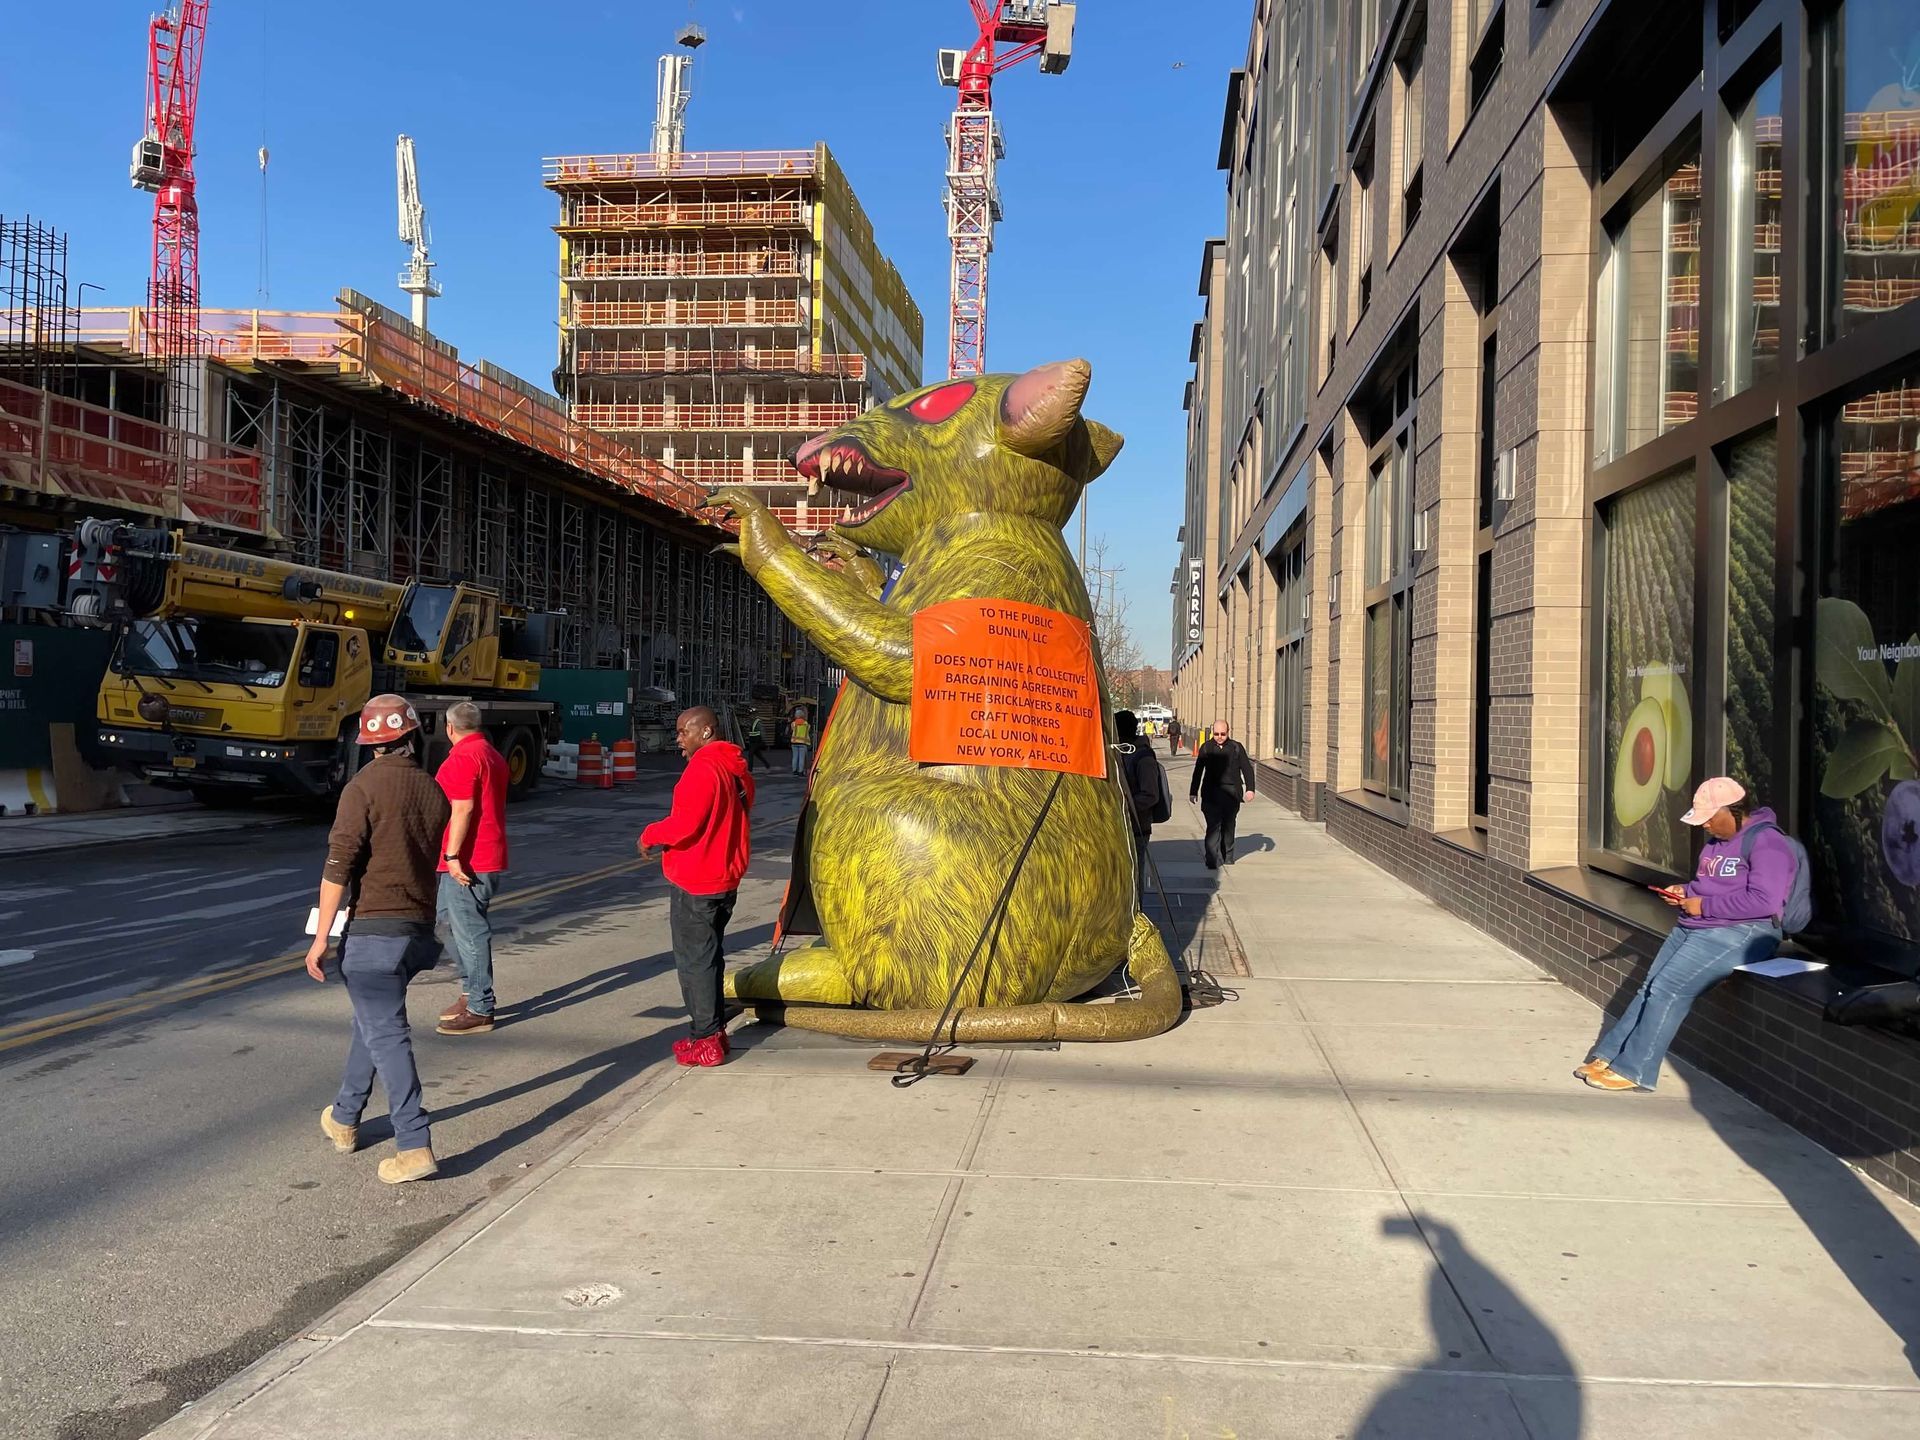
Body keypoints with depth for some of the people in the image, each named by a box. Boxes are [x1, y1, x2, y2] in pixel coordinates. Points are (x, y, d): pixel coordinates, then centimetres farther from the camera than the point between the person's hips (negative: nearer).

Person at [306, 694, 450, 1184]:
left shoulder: (365, 786, -11)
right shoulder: (434, 791, 6)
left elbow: (339, 864, -15)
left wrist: (321, 937, -12)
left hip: (373, 928, -6)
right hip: (419, 926, 6)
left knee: (385, 1033, -5)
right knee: (373, 1022, 23)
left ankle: (414, 1146, -8)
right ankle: (343, 1119, 37)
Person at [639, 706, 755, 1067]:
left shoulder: (703, 769, -19)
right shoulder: (736, 769, 11)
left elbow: (685, 824, -25)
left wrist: (650, 836, -6)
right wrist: (665, 842, 14)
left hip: (695, 885, -9)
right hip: (725, 880, 9)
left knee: (694, 960, -1)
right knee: (709, 956, 18)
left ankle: (705, 1040, 3)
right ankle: (715, 1030, 25)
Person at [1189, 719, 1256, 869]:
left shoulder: (1236, 747, 4)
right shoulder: (1206, 748, 5)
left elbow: (1247, 768, 6)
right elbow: (1198, 770, 12)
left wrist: (1249, 788, -5)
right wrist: (1193, 791, 11)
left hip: (1232, 794, 1)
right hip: (1211, 794, -1)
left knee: (1229, 826, 13)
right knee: (1213, 827, -12)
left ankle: (1227, 857, 28)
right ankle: (1213, 860, -16)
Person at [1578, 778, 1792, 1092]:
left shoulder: (1766, 842, -14)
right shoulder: (1718, 839, 16)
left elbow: (1765, 901, -25)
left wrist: (1704, 905, -18)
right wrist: (1686, 891, 9)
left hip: (1740, 933, -10)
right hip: (1693, 927, 10)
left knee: (1668, 989, -18)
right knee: (1650, 987, 0)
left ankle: (1633, 1071, -12)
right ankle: (1608, 1055, 2)